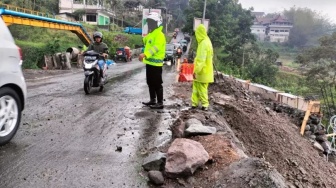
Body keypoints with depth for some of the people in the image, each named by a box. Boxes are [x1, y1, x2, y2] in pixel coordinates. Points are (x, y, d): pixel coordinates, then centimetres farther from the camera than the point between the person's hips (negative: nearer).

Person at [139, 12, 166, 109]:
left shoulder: (159, 35, -14)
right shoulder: (151, 34, 17)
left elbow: (156, 48, -27)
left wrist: (145, 54, -36)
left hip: (156, 63, -10)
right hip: (149, 62, 10)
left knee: (157, 84, -6)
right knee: (150, 83, 16)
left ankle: (160, 103, 0)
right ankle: (152, 100, 27)